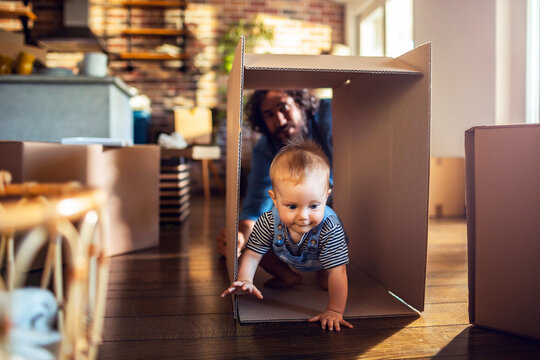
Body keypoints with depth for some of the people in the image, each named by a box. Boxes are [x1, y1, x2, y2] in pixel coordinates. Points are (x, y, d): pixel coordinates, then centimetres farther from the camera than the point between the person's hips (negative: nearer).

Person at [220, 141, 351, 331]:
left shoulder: (330, 229, -48)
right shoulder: (269, 222, -40)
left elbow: (337, 272, -43)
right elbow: (251, 255, -30)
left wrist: (334, 311, -43)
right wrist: (245, 281, -48)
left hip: (320, 260, 0)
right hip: (287, 257, 0)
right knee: (264, 252, -11)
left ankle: (321, 275, 20)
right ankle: (289, 277, 14)